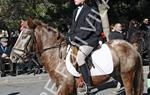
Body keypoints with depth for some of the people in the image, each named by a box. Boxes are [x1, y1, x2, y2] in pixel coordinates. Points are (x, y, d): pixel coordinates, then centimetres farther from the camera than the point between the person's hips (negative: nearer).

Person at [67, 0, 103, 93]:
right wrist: (70, 37, 1)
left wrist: (75, 38, -19)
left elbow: (87, 29, -18)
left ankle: (88, 85, -24)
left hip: (89, 39, -10)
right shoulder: (75, 11, 15)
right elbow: (73, 27, 18)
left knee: (79, 57, -30)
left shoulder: (89, 11, -11)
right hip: (77, 40, 10)